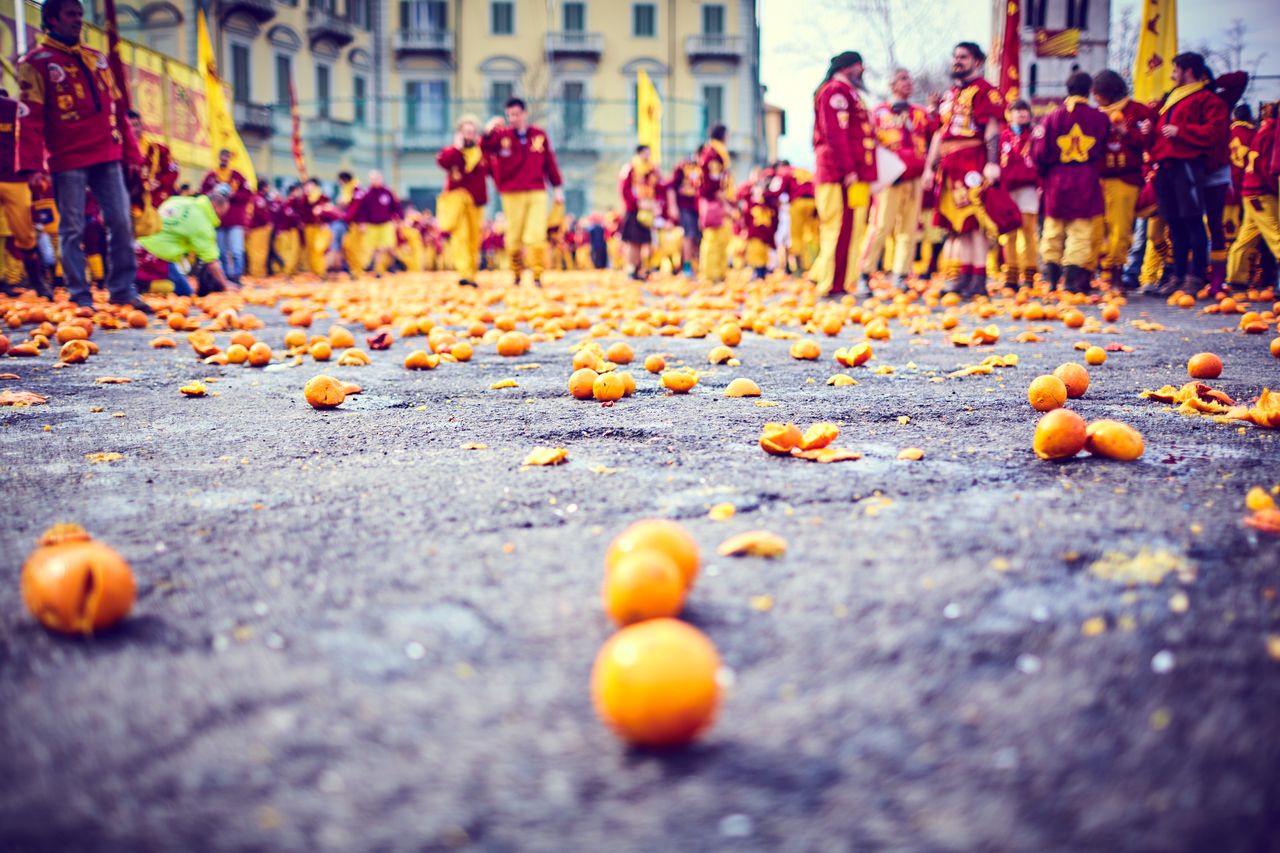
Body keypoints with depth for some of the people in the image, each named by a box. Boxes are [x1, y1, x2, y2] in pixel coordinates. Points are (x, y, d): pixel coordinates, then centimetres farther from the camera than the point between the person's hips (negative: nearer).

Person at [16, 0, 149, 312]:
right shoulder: (37, 61, 1)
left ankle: (123, 289, 8)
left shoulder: (96, 59, 18)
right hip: (68, 160, -5)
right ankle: (80, 296, 4)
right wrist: (32, 164, -14)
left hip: (108, 157, 5)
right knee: (72, 229, -1)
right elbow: (31, 116, -6)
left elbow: (116, 108, 19)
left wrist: (131, 151, 14)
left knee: (121, 223, 1)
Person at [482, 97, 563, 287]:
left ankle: (537, 276, -1)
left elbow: (550, 162, 10)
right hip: (512, 194, 0)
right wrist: (488, 132, -33)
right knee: (514, 237, 4)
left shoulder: (539, 135, 6)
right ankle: (516, 274, 20)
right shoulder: (501, 135, 2)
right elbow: (485, 148, -14)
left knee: (537, 236, -7)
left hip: (537, 193, 0)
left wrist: (557, 187, 10)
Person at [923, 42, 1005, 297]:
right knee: (957, 222, 7)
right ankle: (964, 276, 12)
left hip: (972, 161, -8)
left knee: (974, 222, -9)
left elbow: (992, 128, -12)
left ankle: (979, 279, -8)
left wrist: (992, 163, -21)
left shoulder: (984, 90, -3)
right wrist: (930, 166, 18)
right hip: (949, 163, 8)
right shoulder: (949, 94, 21)